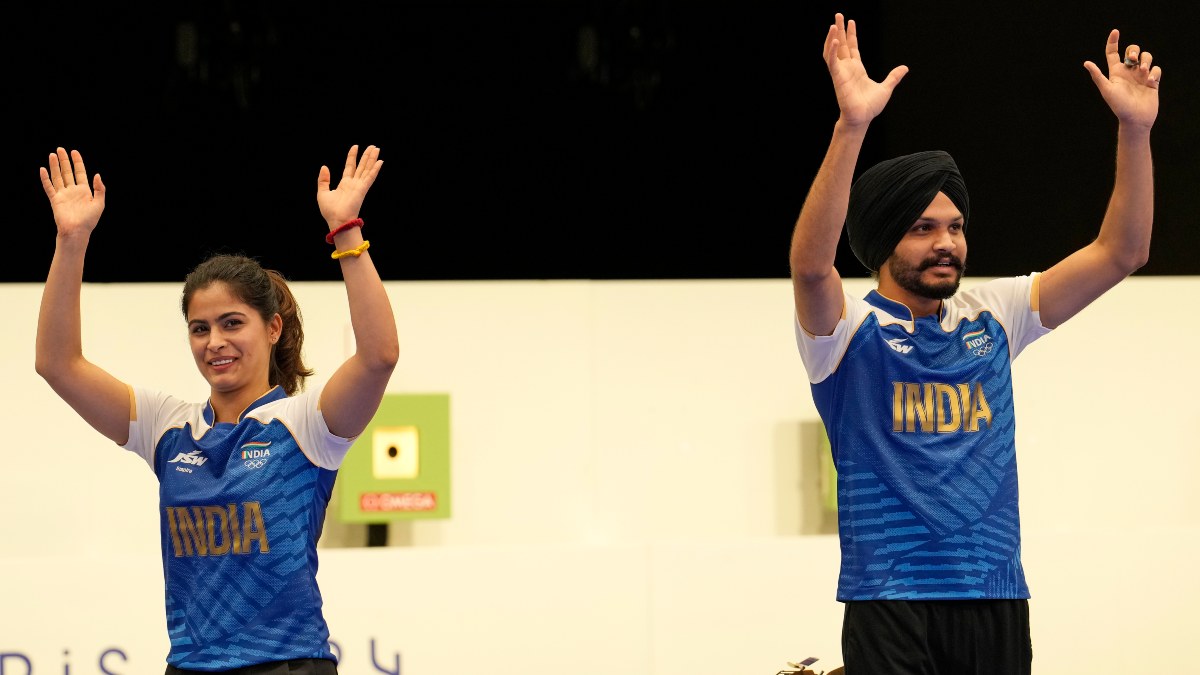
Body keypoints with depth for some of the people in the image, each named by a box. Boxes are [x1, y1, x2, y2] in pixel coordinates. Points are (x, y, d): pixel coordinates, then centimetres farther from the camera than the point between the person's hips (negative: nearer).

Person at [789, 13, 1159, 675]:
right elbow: (810, 264, -25)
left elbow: (1119, 253, 7)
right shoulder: (849, 328, -3)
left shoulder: (991, 316, 11)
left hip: (997, 602, 4)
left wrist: (1134, 128, -6)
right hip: (891, 607, -4)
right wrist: (851, 125, -35)